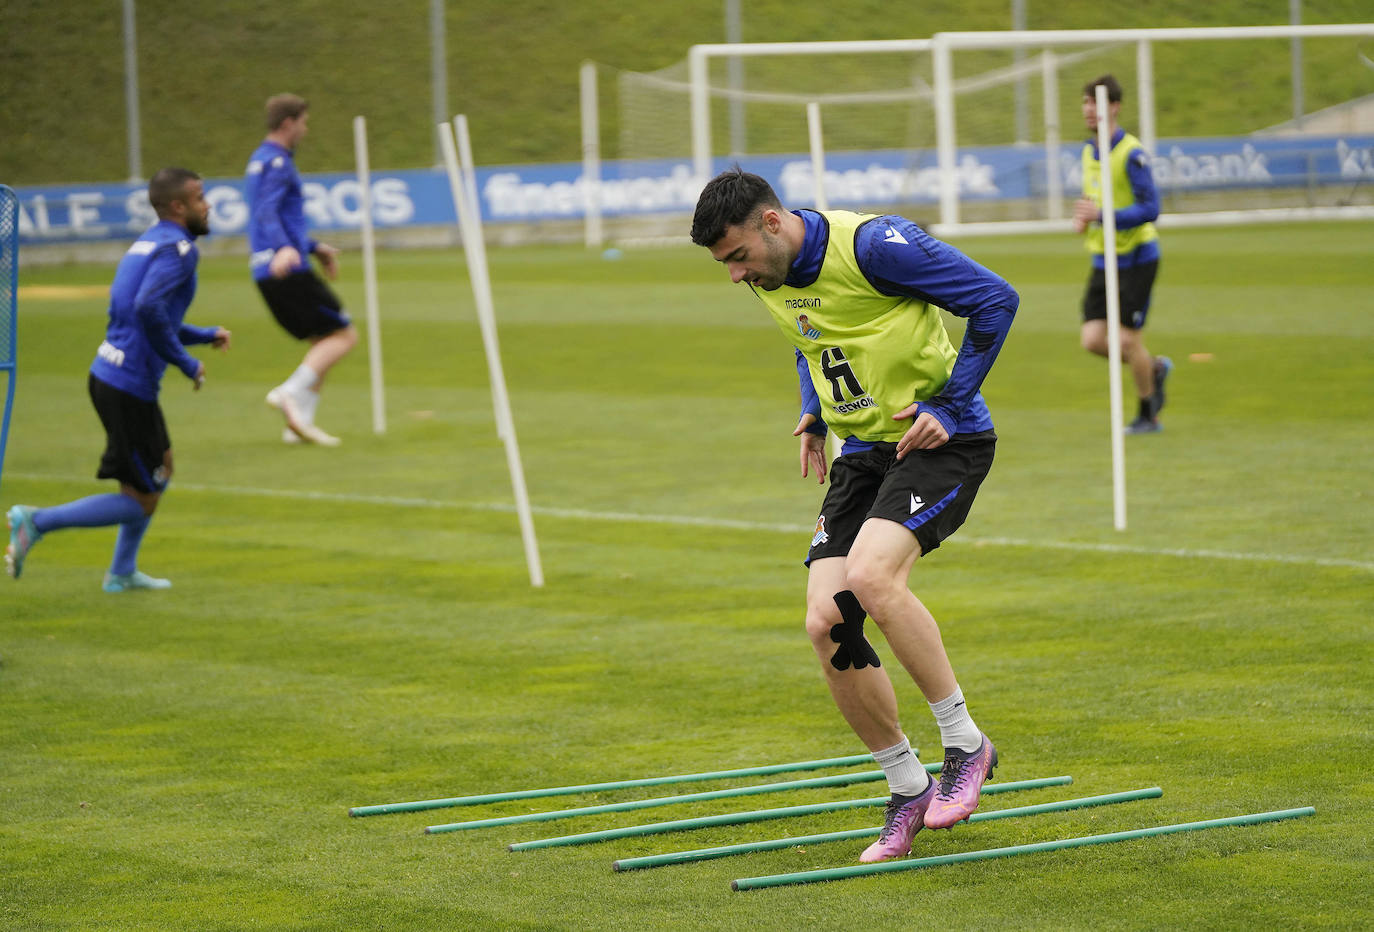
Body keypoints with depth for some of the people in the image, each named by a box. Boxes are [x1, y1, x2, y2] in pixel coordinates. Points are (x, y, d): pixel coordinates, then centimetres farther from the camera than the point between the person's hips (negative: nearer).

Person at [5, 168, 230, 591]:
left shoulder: (148, 242, 17)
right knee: (141, 501, -2)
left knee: (162, 470, 27)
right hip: (128, 386, -10)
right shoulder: (178, 247, -13)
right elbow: (148, 308, -30)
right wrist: (186, 362, -19)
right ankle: (36, 522, -6)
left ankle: (123, 573, 34)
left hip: (108, 376, 10)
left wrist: (206, 334, 24)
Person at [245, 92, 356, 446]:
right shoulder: (277, 163, -10)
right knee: (344, 335, -7)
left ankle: (298, 421, 5)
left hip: (268, 272, 10)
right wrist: (285, 249, -42)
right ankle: (291, 393, -19)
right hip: (289, 271, -10)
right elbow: (267, 212, -26)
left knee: (323, 342, 14)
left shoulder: (260, 160, 21)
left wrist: (315, 247, 40)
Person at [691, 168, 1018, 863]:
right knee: (827, 625, -7)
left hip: (940, 442, -8)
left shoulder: (872, 245, -19)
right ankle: (908, 790, 10)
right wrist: (814, 414, 13)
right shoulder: (769, 282, 5)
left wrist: (949, 404, -16)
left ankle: (965, 744, -13)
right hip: (861, 453, 8)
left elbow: (995, 299, -15)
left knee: (870, 575, -30)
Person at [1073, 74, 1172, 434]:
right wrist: (1083, 218, 2)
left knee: (1128, 340, -5)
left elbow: (1149, 209, -21)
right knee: (1092, 339, -2)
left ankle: (1148, 415, 14)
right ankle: (1155, 368, 24)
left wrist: (1101, 215, -28)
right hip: (1104, 260, 7)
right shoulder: (1089, 151, 9)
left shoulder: (1131, 153, -16)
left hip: (1136, 258, -7)